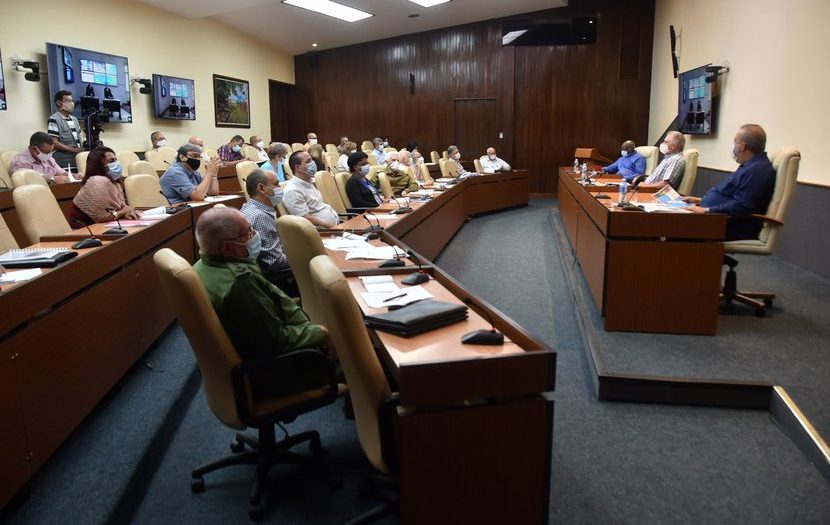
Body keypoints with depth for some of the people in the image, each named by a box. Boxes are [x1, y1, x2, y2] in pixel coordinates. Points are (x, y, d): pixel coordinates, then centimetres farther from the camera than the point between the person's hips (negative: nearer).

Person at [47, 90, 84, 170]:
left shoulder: (74, 119, 18)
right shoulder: (54, 119, -6)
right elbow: (54, 144, -13)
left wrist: (82, 150, 1)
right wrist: (74, 150, -17)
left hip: (78, 161, 7)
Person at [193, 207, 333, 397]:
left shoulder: (204, 267, -2)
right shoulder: (240, 282, -34)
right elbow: (277, 340, -28)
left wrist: (307, 325, 1)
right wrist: (320, 333, -13)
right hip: (265, 377, -9)